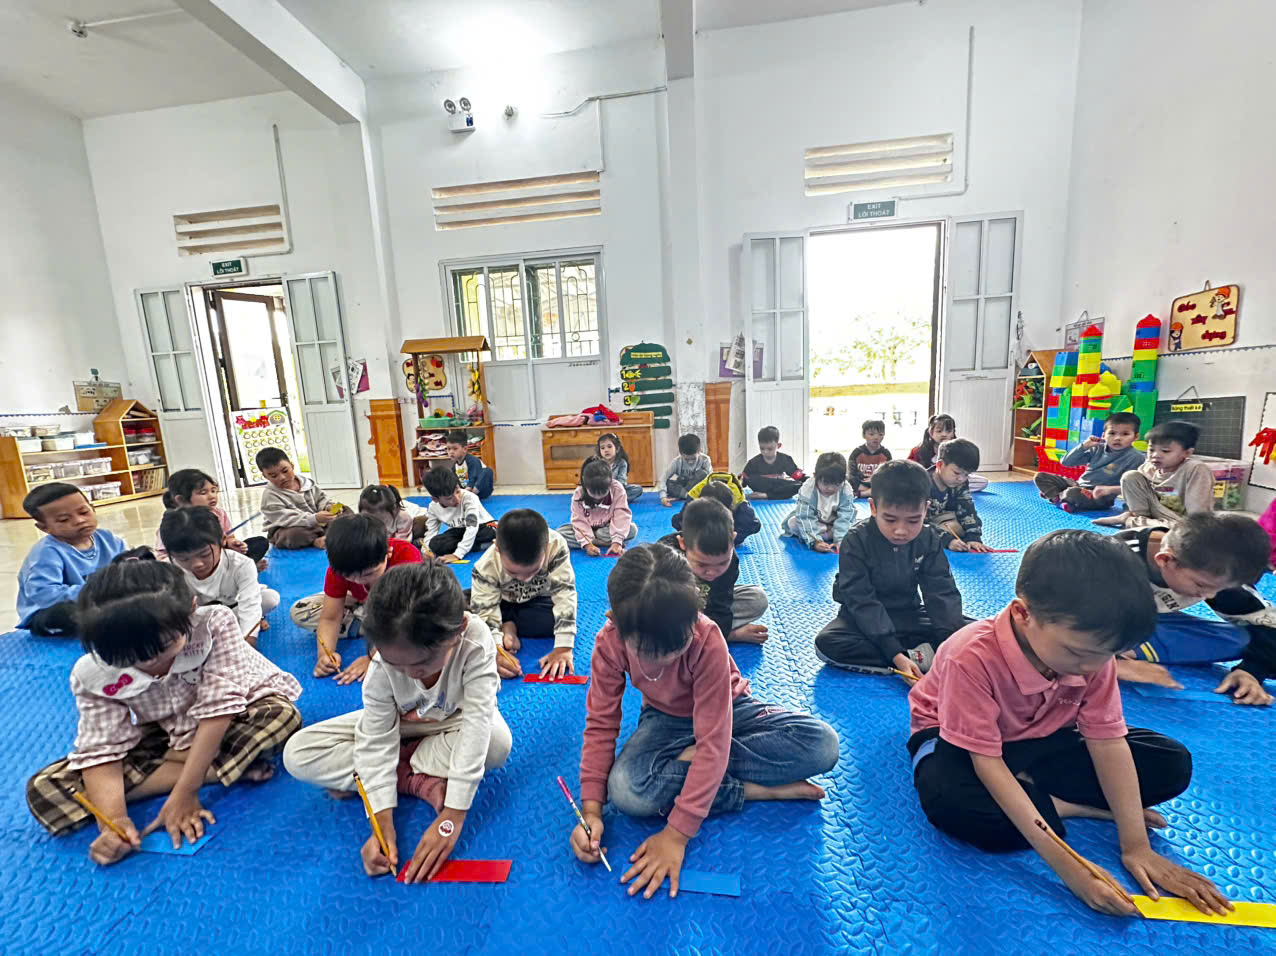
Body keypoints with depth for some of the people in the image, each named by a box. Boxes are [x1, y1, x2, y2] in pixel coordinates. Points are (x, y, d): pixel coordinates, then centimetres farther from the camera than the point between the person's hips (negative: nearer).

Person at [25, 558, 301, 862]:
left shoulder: (215, 623, -30)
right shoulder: (94, 674, -21)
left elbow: (218, 708, -29)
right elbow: (100, 752, -17)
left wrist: (184, 794, -30)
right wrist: (113, 819, -32)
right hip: (164, 737, 4)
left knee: (282, 713, -35)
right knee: (44, 790, -17)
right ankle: (227, 770, -21)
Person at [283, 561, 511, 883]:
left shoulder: (476, 641, -37)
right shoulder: (384, 661, -29)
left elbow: (476, 724, -38)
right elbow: (377, 741, -23)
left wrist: (453, 817, -40)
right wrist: (383, 824, -32)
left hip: (451, 722, -1)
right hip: (398, 724, 2)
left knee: (498, 742, -36)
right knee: (298, 754, -16)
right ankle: (421, 782, -19)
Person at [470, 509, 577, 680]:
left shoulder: (557, 546, -36)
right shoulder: (487, 567, -34)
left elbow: (564, 593, -34)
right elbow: (484, 613, -31)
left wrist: (563, 647, -39)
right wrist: (496, 653, -47)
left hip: (537, 600, 0)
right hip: (502, 602, 0)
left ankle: (508, 626, -10)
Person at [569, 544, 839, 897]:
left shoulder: (707, 640, -35)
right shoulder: (610, 643, -26)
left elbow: (713, 740, -33)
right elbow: (600, 725, -16)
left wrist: (676, 834, -34)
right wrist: (591, 811, -25)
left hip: (727, 710, -1)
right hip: (666, 719, 2)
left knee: (823, 744, -26)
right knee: (625, 791, -32)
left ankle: (687, 760, -16)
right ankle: (758, 790, -17)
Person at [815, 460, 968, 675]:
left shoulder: (929, 540, -9)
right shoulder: (856, 541, -21)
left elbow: (943, 594, -13)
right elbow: (862, 602, -23)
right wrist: (896, 654, -32)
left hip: (908, 615, 3)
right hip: (865, 619, -3)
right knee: (826, 643, -34)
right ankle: (919, 658, -28)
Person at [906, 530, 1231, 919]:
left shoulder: (1092, 652, -18)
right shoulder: (973, 657, -38)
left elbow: (1108, 742, -12)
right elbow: (988, 763, -32)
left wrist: (1135, 845, -17)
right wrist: (1064, 863, -34)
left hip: (1039, 739, 6)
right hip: (956, 740, -5)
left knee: (1172, 763, -6)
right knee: (950, 803, -39)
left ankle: (1035, 795, -11)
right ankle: (1063, 806, -13)